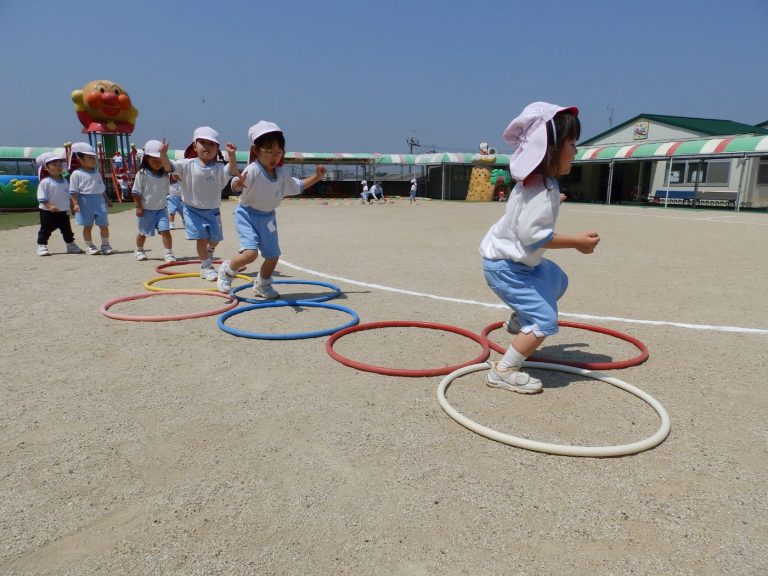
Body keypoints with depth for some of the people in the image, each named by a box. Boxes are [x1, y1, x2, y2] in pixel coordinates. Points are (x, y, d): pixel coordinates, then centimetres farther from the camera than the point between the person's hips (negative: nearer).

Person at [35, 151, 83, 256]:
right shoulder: (45, 182, -11)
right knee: (46, 229, 1)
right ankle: (41, 246, 9)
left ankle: (71, 245, 24)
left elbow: (69, 196, 15)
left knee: (67, 229, 13)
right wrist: (49, 206, -26)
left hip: (63, 212, 5)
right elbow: (42, 198, -16)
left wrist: (72, 206, 11)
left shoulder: (64, 181, 7)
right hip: (48, 212, -5)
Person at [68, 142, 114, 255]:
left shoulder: (96, 173, 13)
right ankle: (89, 246, 14)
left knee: (104, 225, 3)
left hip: (99, 201, 5)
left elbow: (102, 188, 20)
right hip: (85, 202, -5)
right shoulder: (76, 174, -5)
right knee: (88, 226, 4)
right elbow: (74, 191, -8)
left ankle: (105, 245, 14)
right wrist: (75, 204, -15)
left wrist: (107, 200, 19)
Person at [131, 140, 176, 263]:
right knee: (143, 232, 15)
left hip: (161, 208, 2)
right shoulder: (142, 174, -12)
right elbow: (136, 192, -10)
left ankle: (169, 253, -7)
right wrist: (138, 207, -12)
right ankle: (139, 251, 37)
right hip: (146, 209, -2)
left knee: (165, 230, -12)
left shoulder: (164, 175, 0)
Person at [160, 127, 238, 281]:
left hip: (212, 211, 2)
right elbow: (169, 167, -16)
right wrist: (163, 154, -36)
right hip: (193, 210, -2)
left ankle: (208, 256, 48)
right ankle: (206, 267, 7)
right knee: (202, 238, -9)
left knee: (215, 239, 14)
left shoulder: (219, 167, -9)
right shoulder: (188, 165, -9)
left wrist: (231, 155, -43)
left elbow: (232, 171, -25)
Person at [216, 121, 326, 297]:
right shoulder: (253, 170, -25)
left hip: (268, 217, 6)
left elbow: (298, 187, 14)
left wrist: (316, 178, 6)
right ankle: (226, 270, 7)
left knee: (273, 256, 11)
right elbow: (236, 185, -42)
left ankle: (262, 285, 39)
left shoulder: (281, 174, -4)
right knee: (251, 252, -24)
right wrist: (238, 184, -65)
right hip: (248, 215, -6)